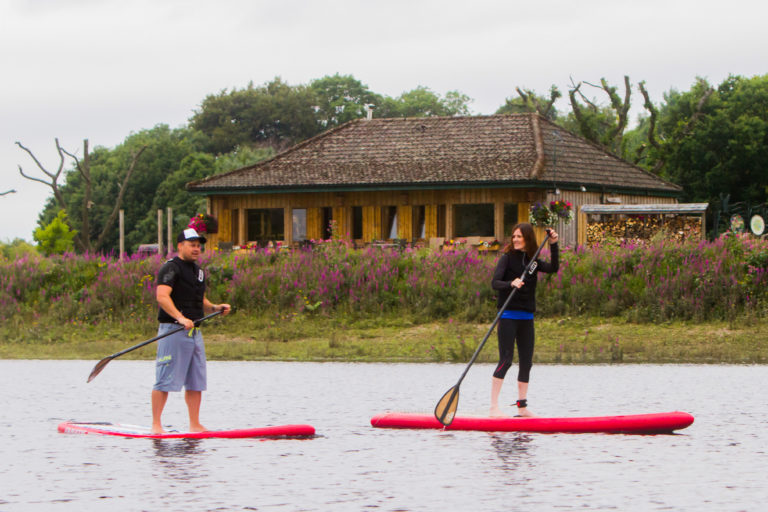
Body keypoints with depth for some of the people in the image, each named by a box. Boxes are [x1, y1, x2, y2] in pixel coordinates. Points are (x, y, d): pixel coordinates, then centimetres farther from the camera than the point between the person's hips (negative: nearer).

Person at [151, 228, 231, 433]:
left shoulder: (198, 271, 20)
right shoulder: (171, 268, -8)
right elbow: (162, 296, -22)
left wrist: (216, 308, 8)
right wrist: (180, 318, -33)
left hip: (194, 332, 9)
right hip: (173, 331, -9)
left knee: (196, 382, 8)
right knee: (165, 380, -8)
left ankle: (195, 425, 14)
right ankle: (156, 425, -5)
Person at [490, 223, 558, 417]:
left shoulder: (532, 260, 11)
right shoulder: (508, 258, -4)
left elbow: (554, 268, 1)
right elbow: (495, 283, -14)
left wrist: (553, 245, -7)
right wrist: (511, 284, -33)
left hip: (526, 317, 6)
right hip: (509, 316, -6)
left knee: (526, 363, 8)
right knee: (505, 360, -12)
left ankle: (522, 407, 16)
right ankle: (494, 407, -13)